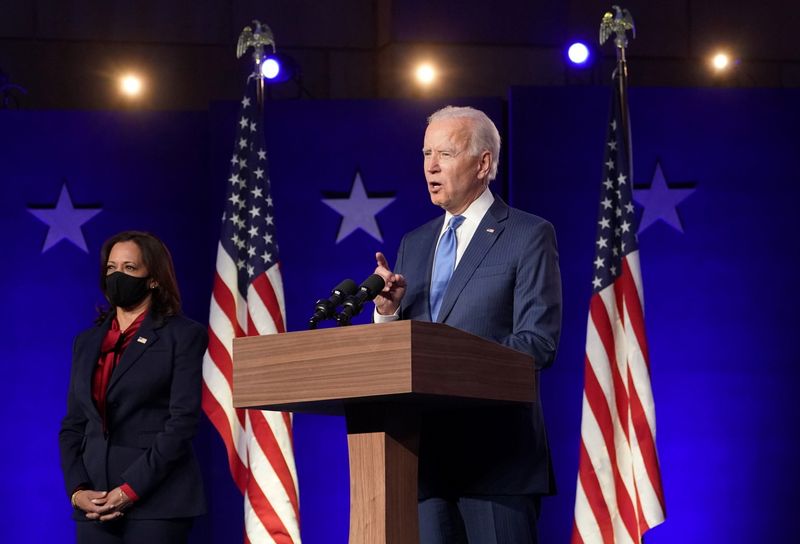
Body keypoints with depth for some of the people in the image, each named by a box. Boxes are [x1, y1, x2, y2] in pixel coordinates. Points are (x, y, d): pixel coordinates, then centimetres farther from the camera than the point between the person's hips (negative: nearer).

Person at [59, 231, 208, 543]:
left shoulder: (184, 336, 0)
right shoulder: (87, 342, 17)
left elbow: (183, 421, -9)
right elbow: (72, 425, 14)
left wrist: (130, 490, -14)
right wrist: (77, 490, -3)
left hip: (157, 501, -5)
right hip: (95, 504, 5)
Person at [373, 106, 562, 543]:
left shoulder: (528, 236, -1)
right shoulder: (414, 244, 18)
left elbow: (538, 342, -10)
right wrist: (388, 310, -4)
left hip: (495, 449, -5)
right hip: (426, 449, 5)